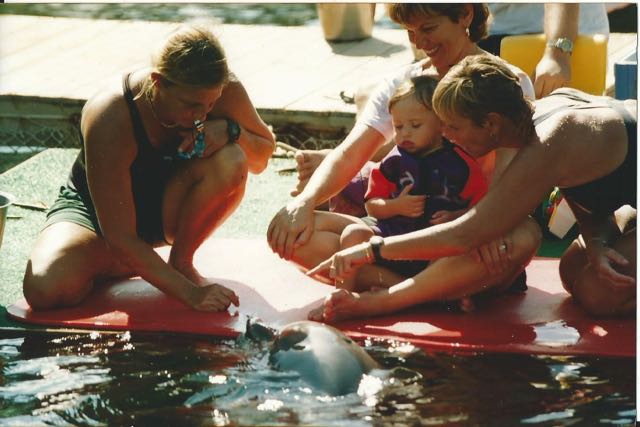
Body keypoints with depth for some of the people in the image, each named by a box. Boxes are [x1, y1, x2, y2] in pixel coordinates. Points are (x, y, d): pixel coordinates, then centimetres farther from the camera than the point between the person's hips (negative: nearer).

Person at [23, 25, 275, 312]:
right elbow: (119, 236, -31)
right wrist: (189, 292, -36)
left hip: (169, 207, 3)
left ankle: (181, 261, -7)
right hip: (97, 208, -3)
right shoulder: (109, 118, -35)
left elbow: (262, 158, -3)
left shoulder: (224, 92, -22)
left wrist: (230, 130, -27)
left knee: (231, 162, -30)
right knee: (46, 290, -32)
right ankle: (127, 265, 0)